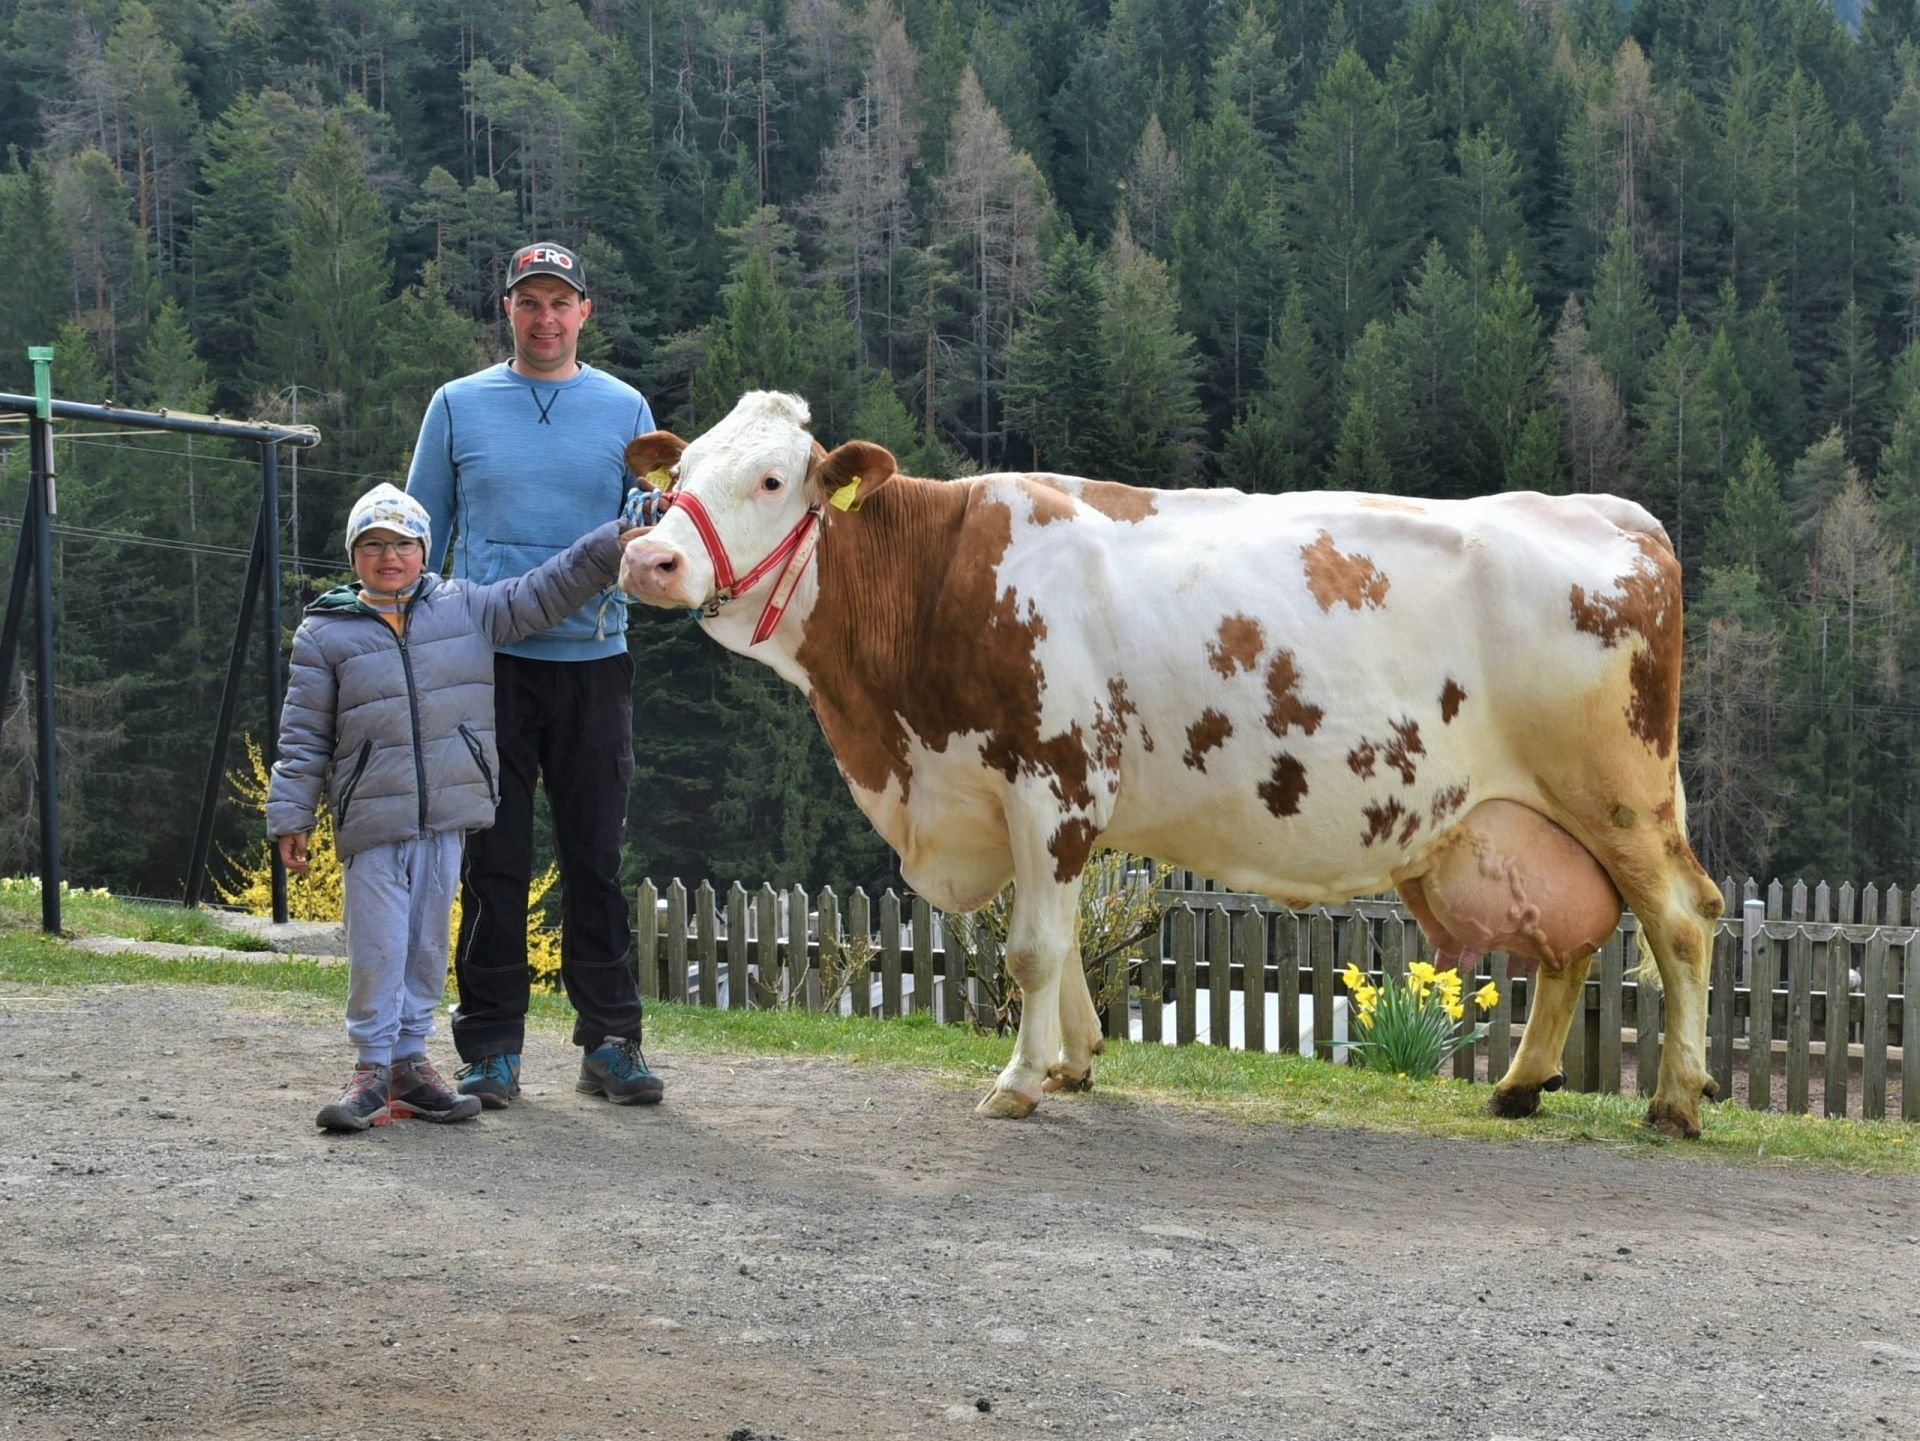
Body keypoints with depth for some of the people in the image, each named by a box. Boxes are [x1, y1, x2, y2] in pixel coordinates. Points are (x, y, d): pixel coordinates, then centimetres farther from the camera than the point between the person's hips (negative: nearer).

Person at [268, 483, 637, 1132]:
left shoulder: (467, 609, 9)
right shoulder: (324, 634, 3)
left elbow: (545, 592, 11)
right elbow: (303, 737, 3)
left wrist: (616, 543, 2)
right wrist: (291, 816, 0)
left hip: (447, 816, 3)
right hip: (372, 820, -3)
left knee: (429, 942, 8)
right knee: (377, 946, -5)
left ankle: (410, 1061, 18)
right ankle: (373, 1067, 6)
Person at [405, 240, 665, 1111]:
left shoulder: (626, 410, 9)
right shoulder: (459, 406, 8)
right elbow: (420, 535, 11)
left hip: (595, 660, 0)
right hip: (487, 662, 0)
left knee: (596, 856, 4)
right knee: (493, 859, 1)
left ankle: (610, 1043, 12)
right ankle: (491, 1050, 9)